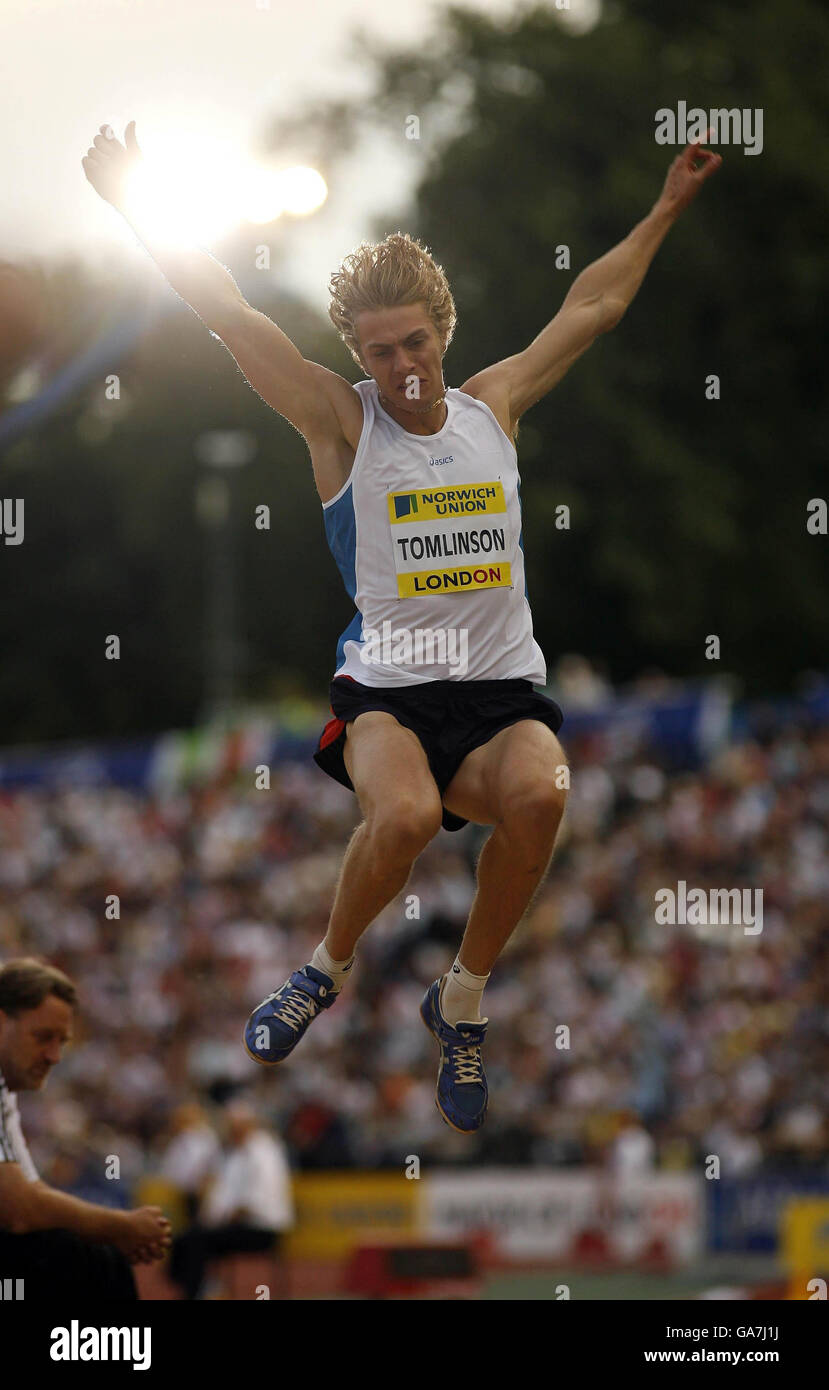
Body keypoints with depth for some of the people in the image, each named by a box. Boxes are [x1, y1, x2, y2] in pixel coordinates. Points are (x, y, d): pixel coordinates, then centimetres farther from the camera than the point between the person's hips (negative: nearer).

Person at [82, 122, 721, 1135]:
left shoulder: (492, 405, 14)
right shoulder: (341, 424, 4)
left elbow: (592, 306, 26)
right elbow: (232, 318, -2)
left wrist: (666, 211, 31)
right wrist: (141, 210, -8)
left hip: (503, 689, 3)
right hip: (386, 689, -3)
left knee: (540, 792, -32)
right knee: (405, 812, -35)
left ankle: (462, 1002, -7)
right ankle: (327, 973, -1)